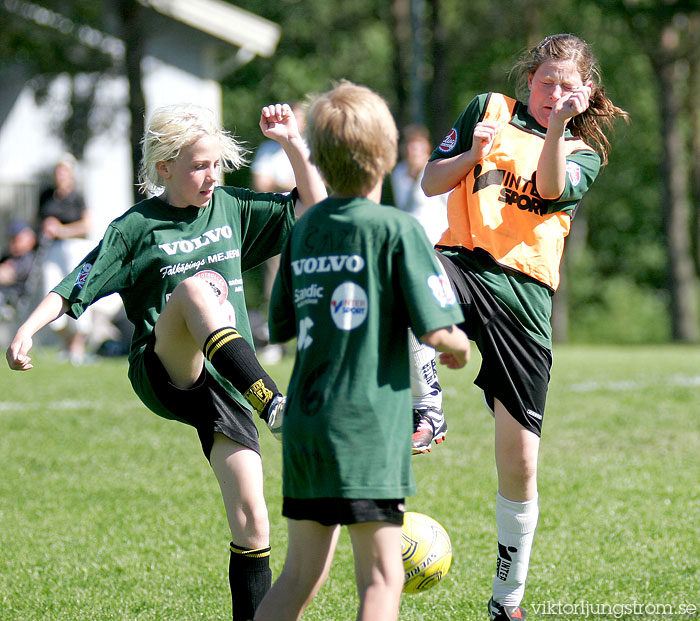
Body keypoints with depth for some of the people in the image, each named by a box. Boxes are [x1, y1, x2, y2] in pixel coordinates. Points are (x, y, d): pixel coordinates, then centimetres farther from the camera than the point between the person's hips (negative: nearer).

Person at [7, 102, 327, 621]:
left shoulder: (230, 209, 14)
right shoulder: (134, 229, 2)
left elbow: (314, 209, 17)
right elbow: (74, 289, -2)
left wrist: (292, 144, 5)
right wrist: (28, 330, -18)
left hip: (224, 386, 4)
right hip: (163, 376, -4)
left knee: (252, 527, -7)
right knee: (197, 285, -34)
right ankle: (272, 400, -49)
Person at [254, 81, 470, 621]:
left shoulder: (303, 229, 10)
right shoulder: (396, 230, -8)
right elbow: (435, 330, -11)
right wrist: (461, 348, 10)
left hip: (303, 425, 6)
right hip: (367, 426, -6)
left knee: (302, 573, 15)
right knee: (382, 578, -4)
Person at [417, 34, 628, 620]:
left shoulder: (585, 153, 16)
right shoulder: (490, 110, 17)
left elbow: (549, 190, -6)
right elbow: (431, 182, 14)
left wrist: (557, 125, -22)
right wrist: (474, 153, -5)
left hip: (525, 295, 1)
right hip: (463, 262, -1)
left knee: (520, 462, 1)